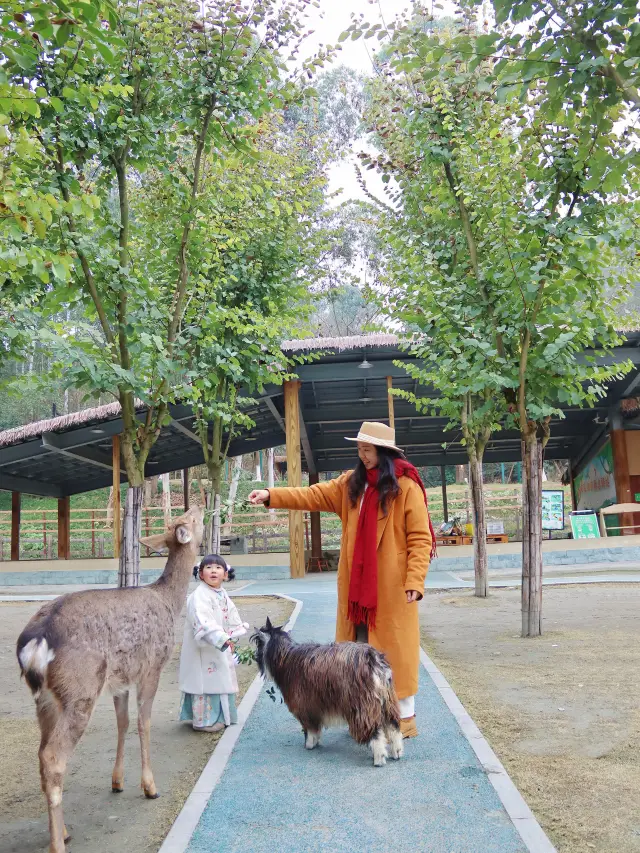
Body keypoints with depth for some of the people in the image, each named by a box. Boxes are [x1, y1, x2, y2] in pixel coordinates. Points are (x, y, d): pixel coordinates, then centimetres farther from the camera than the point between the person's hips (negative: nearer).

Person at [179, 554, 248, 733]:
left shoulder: (223, 595, 8)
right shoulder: (199, 595, -20)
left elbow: (232, 617, 19)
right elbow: (203, 621, -32)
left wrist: (232, 637, 15)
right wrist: (222, 638, -38)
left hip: (220, 648, 9)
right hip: (203, 648, -9)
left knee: (219, 679, 16)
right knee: (205, 681, -3)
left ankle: (217, 716, 30)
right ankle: (203, 720, 9)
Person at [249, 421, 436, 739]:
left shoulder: (407, 486, -9)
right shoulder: (352, 483, 9)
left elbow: (420, 539, -11)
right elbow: (314, 495, 6)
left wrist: (414, 580, -18)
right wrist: (272, 496, -3)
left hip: (391, 586, -6)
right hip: (358, 584, 6)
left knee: (395, 648, 3)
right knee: (361, 648, 12)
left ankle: (405, 717, 16)